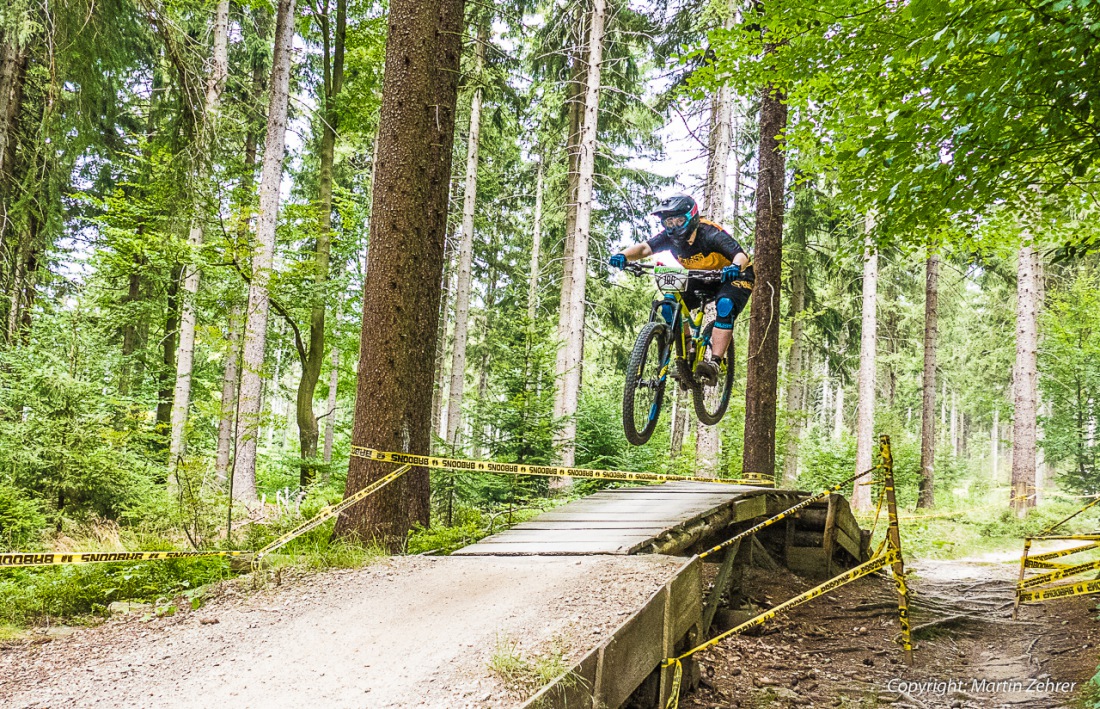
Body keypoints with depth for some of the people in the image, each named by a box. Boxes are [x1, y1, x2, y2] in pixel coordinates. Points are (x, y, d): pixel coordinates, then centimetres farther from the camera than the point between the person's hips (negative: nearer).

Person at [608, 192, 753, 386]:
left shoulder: (710, 234, -31)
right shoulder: (671, 237, -16)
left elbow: (740, 254, -42)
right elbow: (644, 248, -29)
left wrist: (736, 266, -66)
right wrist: (623, 255, -50)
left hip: (734, 277, -6)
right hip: (702, 279, 6)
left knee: (725, 306, -35)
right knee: (670, 305, -15)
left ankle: (714, 362, -34)